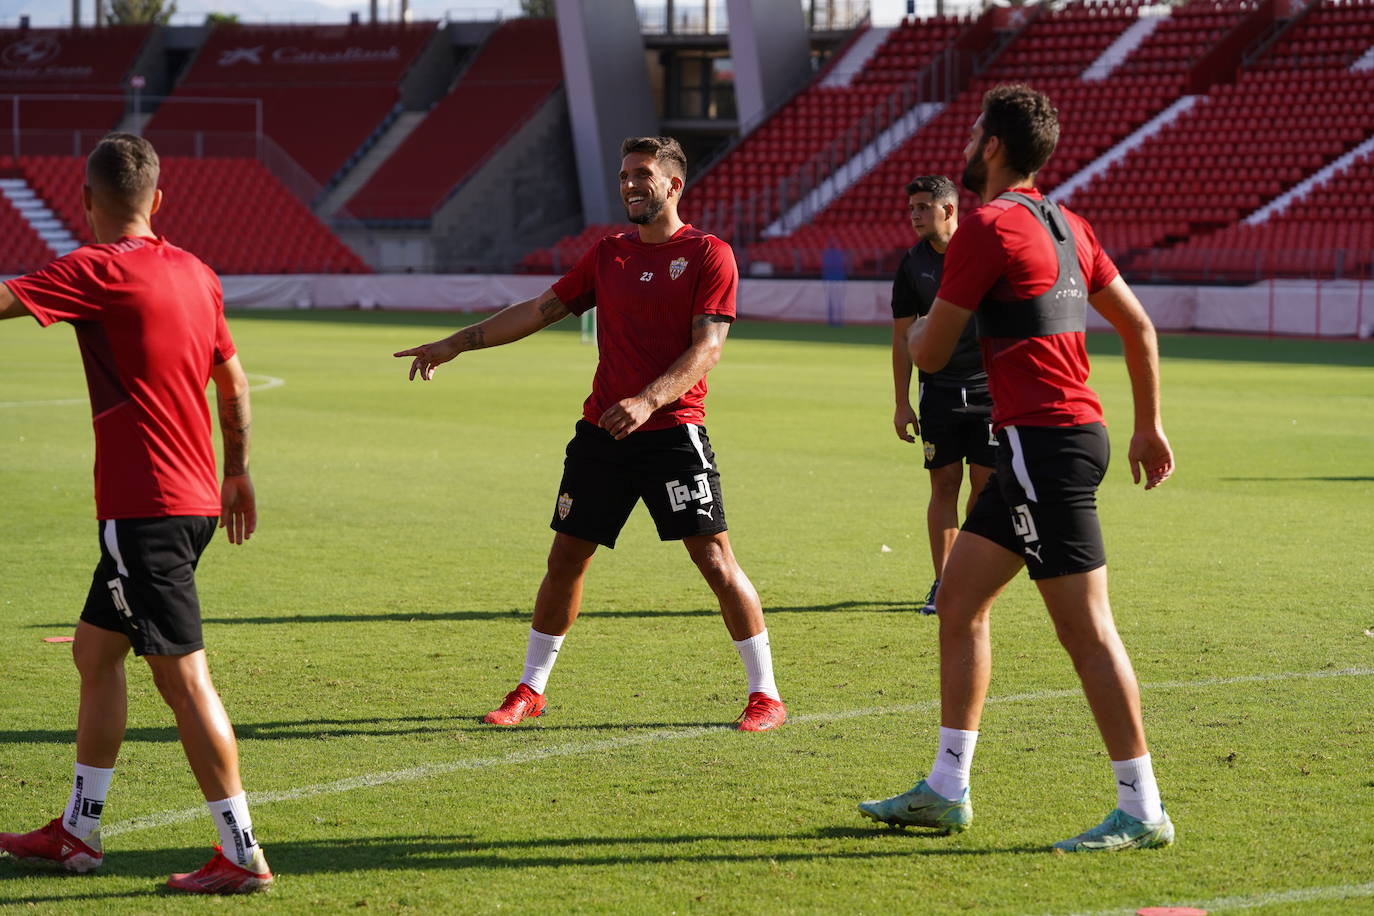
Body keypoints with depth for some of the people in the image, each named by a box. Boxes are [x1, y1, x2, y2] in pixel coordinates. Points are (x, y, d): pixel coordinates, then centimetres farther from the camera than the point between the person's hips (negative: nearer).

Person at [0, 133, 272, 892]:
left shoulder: (100, 271, -13)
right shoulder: (196, 274, 10)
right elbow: (233, 384, 20)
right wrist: (237, 473, 32)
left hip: (145, 508, -9)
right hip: (191, 500, 9)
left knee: (183, 678, -6)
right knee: (94, 653, 18)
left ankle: (242, 852, -4)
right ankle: (77, 832, 25)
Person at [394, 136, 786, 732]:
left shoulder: (709, 256, -4)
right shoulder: (608, 254, 12)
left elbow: (706, 347, -13)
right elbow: (542, 309, 18)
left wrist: (647, 401, -26)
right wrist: (456, 344, 15)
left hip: (672, 431, -5)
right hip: (600, 432, 5)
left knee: (715, 559, -8)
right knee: (565, 558, 7)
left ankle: (765, 694, 1)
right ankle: (530, 690, 20)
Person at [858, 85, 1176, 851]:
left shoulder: (989, 227, -12)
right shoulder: (1066, 226, 14)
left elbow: (929, 352, -7)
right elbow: (1138, 327, 18)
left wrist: (927, 319, 17)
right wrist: (1149, 426, 24)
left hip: (1046, 442, -10)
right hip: (1037, 447, 10)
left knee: (1086, 629, -7)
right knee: (959, 602, 15)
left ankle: (1142, 810, -5)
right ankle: (947, 790, 20)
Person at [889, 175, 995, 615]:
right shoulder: (912, 264, 3)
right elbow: (902, 336, 8)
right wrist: (902, 404, 5)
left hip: (989, 388, -1)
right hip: (938, 392, 1)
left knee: (984, 483, -1)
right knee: (944, 485, -1)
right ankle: (943, 583, 5)